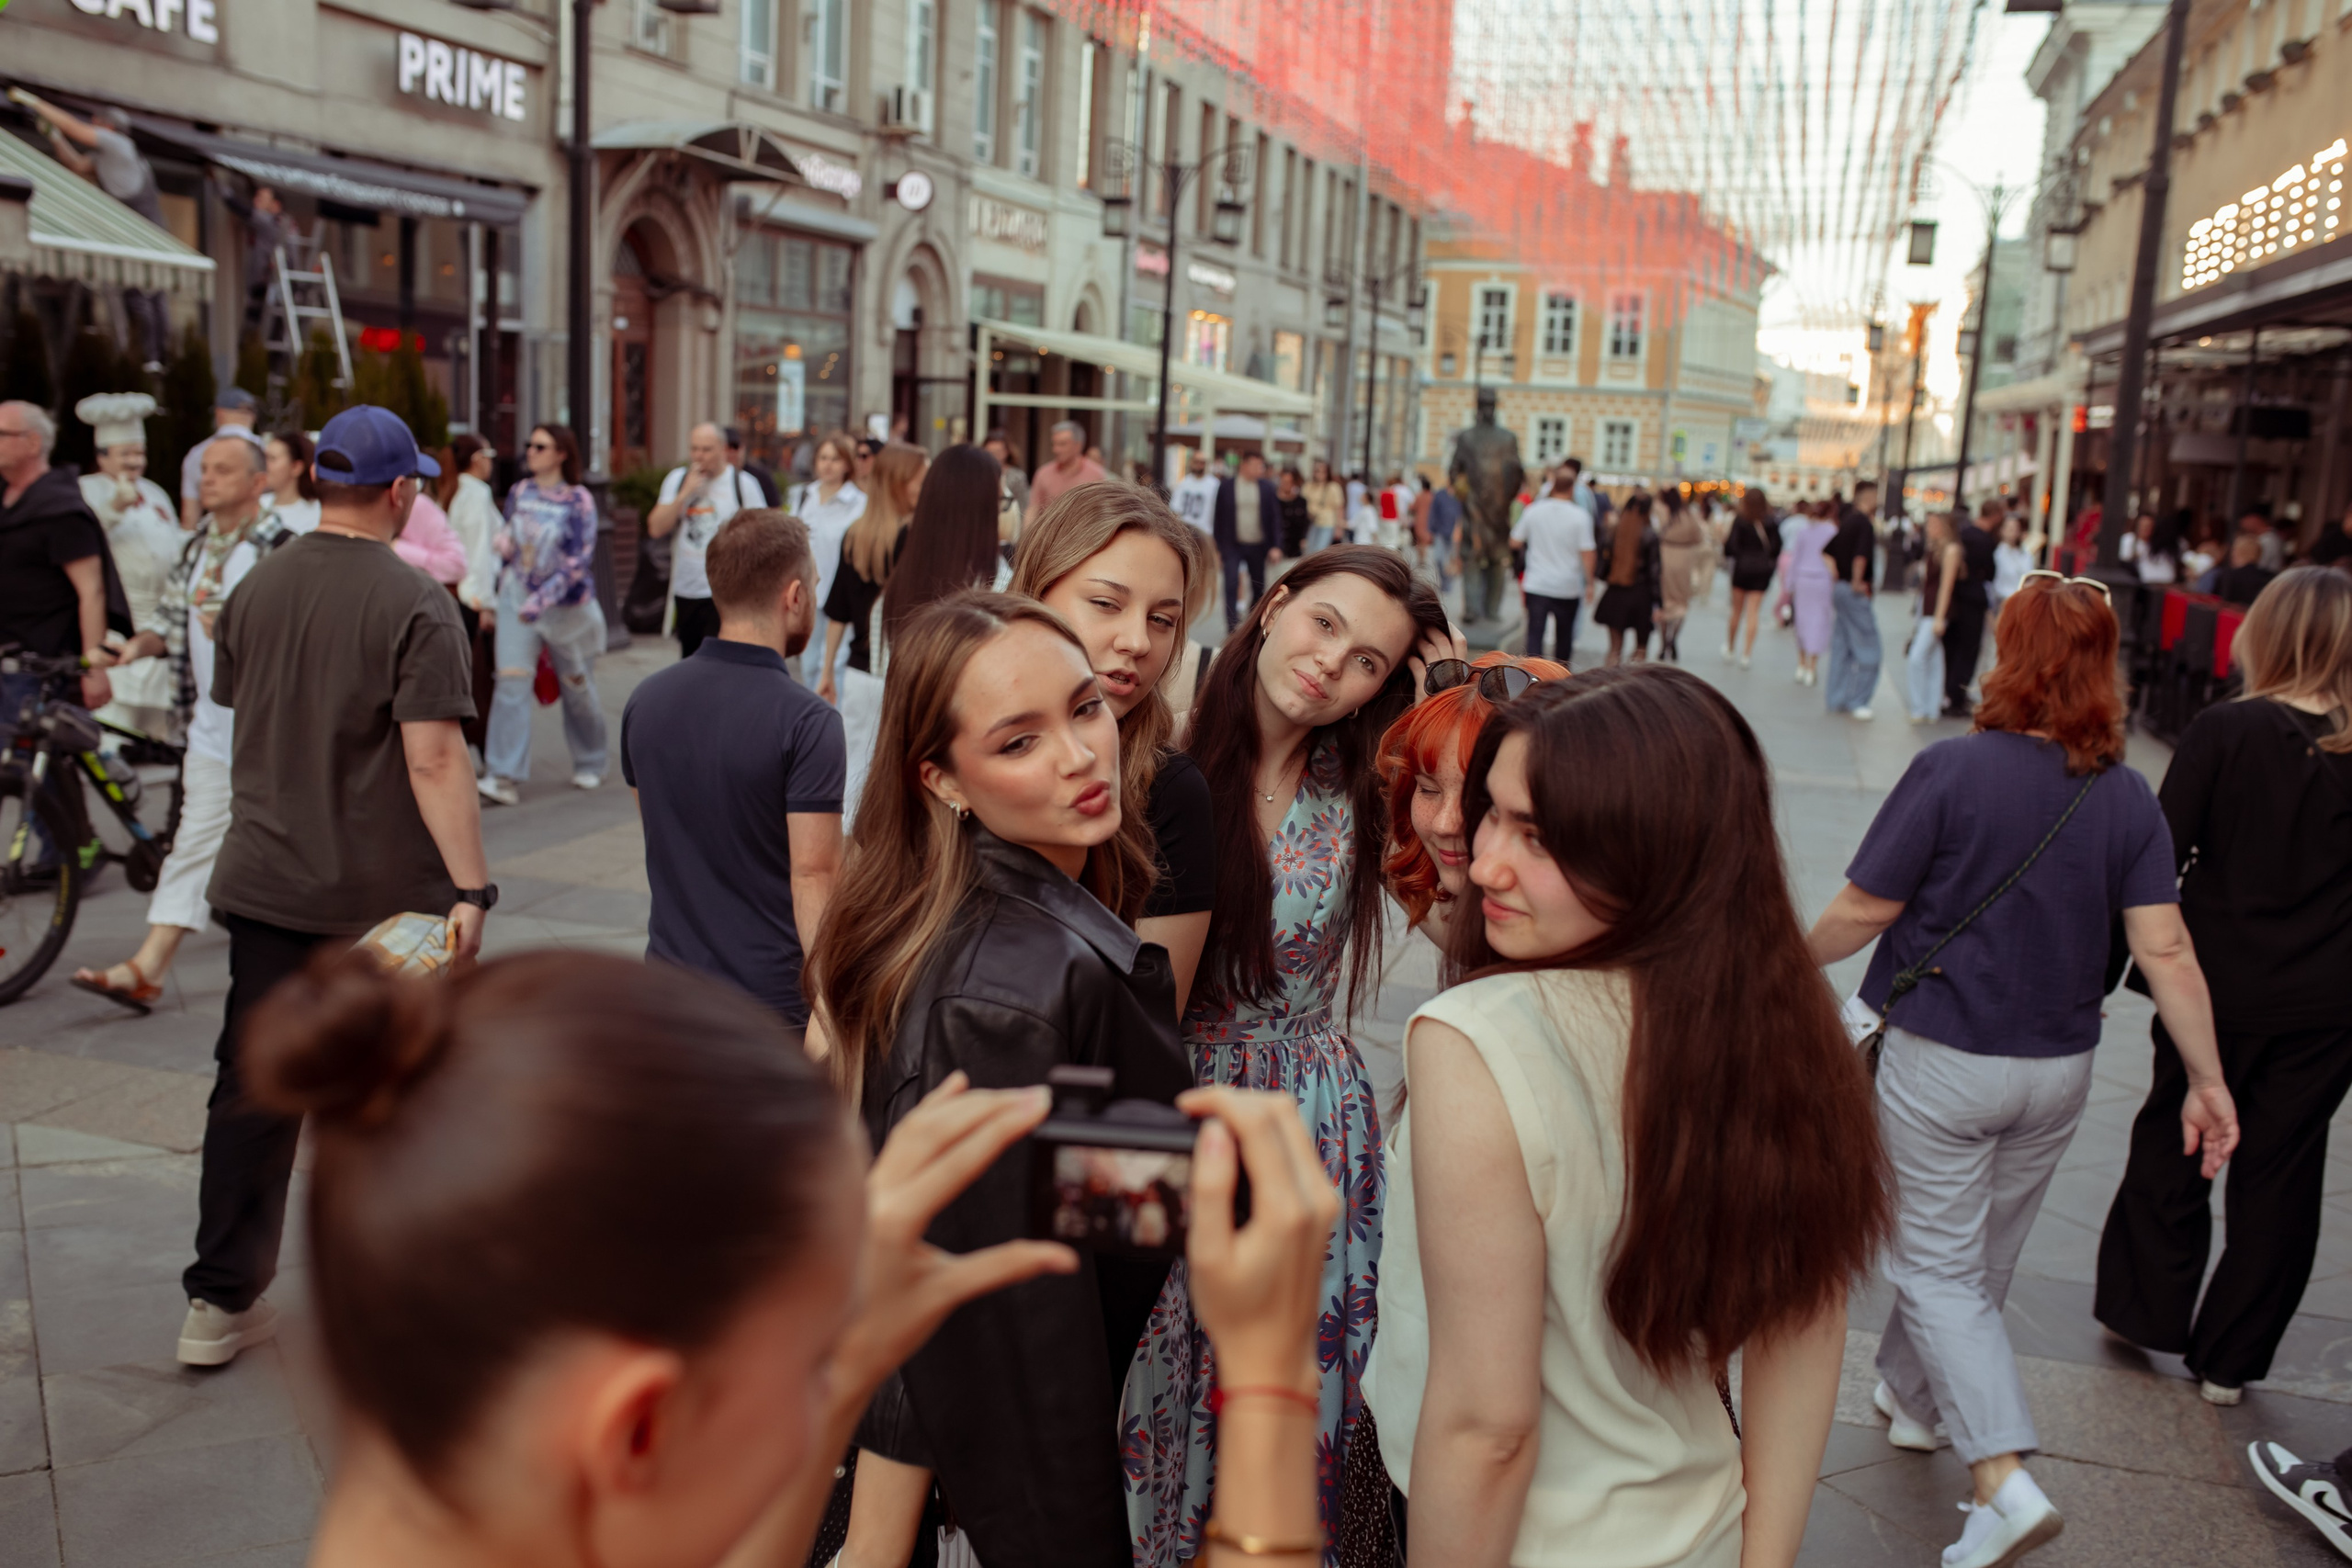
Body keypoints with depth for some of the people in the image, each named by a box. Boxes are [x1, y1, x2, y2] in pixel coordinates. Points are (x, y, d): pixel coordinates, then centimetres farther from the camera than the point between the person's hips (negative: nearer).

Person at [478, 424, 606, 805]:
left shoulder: (579, 501, -9)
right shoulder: (519, 494, 4)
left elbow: (577, 562, -16)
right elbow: (508, 544, 17)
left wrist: (541, 601, -23)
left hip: (566, 604, -3)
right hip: (518, 598, 3)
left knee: (577, 687, 9)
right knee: (511, 681, -9)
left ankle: (590, 765, 30)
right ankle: (505, 778, -11)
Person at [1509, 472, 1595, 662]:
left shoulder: (1533, 511, -2)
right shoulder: (1581, 516, -9)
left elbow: (1515, 541, 7)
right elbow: (1586, 552, -11)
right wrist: (1590, 580, 0)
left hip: (1536, 584, 1)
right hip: (1568, 588, 0)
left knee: (1535, 633, -1)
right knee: (1565, 634, 16)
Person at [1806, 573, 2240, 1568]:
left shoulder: (1952, 770, -19)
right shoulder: (2127, 796, -5)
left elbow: (1862, 910, -15)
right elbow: (2165, 948, -8)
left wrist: (1795, 961, 3)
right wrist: (2208, 1080, -1)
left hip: (1942, 1062, -5)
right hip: (2058, 1072, 6)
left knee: (1937, 1268, 5)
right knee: (1980, 1257, 22)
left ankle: (2004, 1478, -6)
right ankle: (1913, 1397, 43)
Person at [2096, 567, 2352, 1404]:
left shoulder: (2225, 730, -14)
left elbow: (2161, 855, -13)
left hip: (2219, 984, -2)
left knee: (2171, 1147, 17)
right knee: (2282, 1170, 13)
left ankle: (2147, 1309, 30)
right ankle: (2231, 1358, 23)